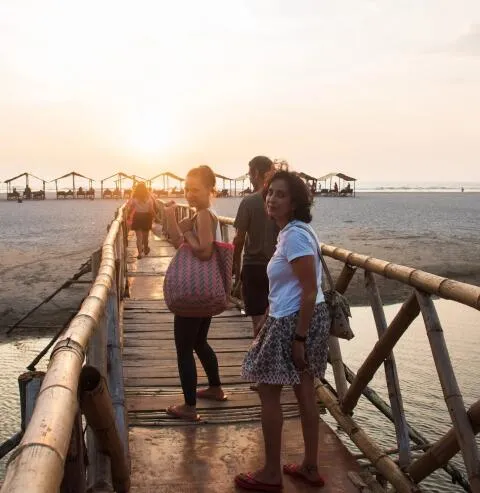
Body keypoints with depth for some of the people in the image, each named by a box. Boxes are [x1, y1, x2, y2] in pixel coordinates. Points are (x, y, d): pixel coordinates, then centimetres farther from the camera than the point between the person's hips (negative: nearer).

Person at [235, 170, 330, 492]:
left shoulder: (294, 235, -20)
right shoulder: (297, 231, 12)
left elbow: (310, 290, -23)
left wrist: (298, 337, -22)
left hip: (293, 321, -10)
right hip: (308, 318, 10)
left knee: (269, 392, 4)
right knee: (305, 391, 16)